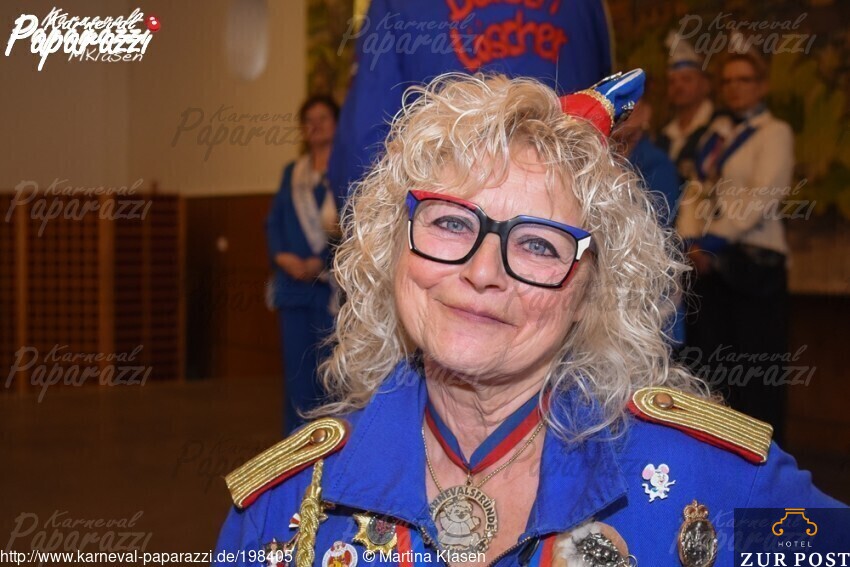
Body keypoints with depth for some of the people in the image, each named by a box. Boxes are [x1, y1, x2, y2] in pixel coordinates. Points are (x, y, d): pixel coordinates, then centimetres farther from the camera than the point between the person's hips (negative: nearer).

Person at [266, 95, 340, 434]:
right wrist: (283, 256, -5)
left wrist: (321, 262, -14)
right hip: (294, 285, 5)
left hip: (333, 285, -5)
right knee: (297, 369, 5)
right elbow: (274, 223, 14)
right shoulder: (292, 173, 19)